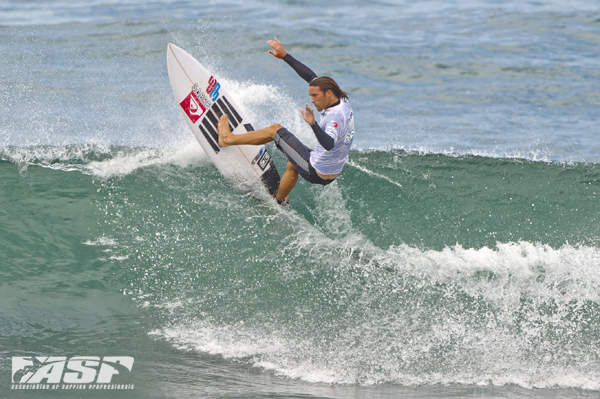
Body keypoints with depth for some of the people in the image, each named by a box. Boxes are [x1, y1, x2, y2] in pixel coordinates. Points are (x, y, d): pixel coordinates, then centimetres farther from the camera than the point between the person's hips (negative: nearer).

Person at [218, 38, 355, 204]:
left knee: (275, 129, 0)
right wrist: (285, 56, 8)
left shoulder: (336, 116, -28)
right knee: (292, 165, 41)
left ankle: (228, 139, 13)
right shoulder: (342, 101, -1)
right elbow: (312, 77, 6)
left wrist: (313, 124, -61)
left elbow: (329, 144, -47)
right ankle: (278, 202, 52)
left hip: (315, 172, -8)